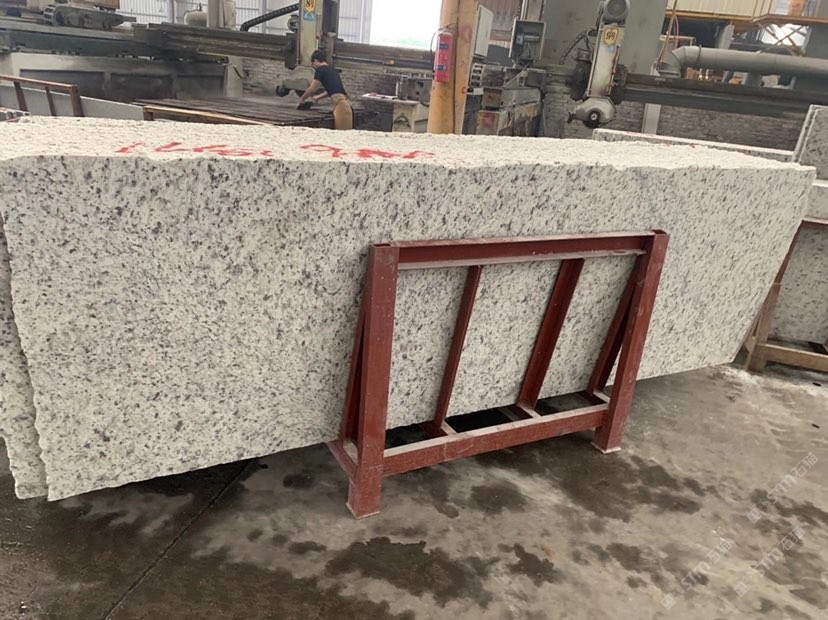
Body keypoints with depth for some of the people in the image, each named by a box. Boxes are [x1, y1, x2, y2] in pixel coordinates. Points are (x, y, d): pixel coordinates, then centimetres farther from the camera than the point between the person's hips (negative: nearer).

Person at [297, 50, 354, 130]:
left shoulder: (320, 70, 0)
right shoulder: (332, 70, 22)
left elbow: (312, 89, 6)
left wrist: (302, 99, 24)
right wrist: (318, 97, 45)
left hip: (340, 105, -8)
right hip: (343, 104, 8)